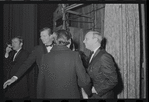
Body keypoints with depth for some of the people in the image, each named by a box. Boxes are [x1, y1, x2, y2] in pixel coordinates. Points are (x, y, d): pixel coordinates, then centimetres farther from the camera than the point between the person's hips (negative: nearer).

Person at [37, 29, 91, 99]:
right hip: (71, 95, -2)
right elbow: (84, 81, -10)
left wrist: (40, 96, 11)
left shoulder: (45, 57, -7)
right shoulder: (75, 55, -12)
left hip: (50, 95, 2)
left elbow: (41, 83, -1)